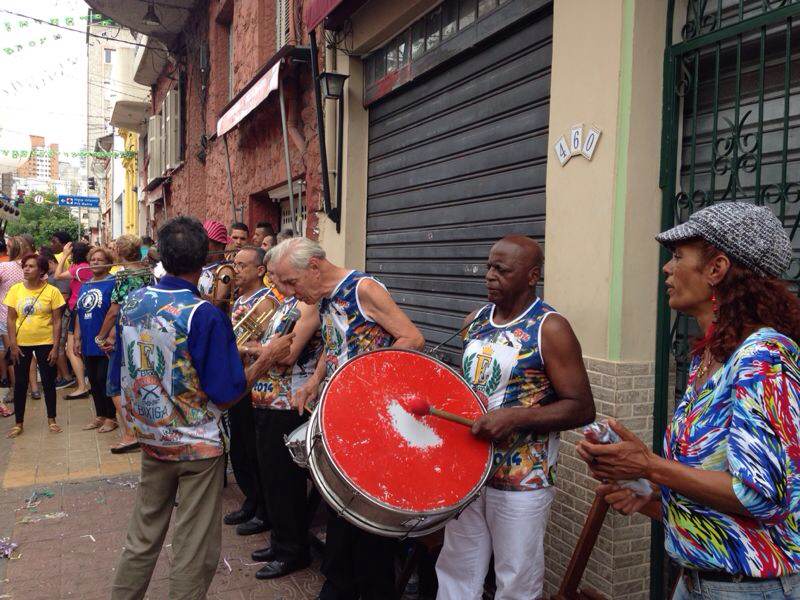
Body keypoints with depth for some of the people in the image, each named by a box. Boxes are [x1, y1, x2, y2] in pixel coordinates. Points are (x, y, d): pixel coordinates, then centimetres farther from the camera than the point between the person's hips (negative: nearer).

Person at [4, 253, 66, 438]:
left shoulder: (52, 291, -7)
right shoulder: (15, 289, 0)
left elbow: (57, 321, -5)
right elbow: (10, 319, 2)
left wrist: (55, 347, -9)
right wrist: (13, 345, -4)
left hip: (45, 343, -2)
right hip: (21, 344, 2)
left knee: (48, 382, 7)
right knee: (20, 383, 10)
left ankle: (51, 419, 23)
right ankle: (18, 423, 22)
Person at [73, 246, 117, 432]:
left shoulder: (112, 283, -9)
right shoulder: (85, 286, 14)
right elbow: (79, 313, 16)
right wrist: (77, 338, 12)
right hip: (88, 344, 7)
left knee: (104, 380, -2)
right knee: (93, 381, 13)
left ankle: (111, 417, 11)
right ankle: (100, 415, 25)